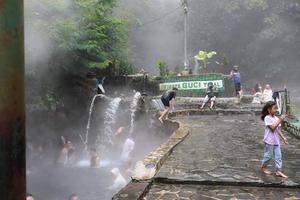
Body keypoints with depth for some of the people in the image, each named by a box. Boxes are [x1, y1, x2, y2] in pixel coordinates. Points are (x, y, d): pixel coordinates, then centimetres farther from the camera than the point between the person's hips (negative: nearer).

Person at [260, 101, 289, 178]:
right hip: (269, 141, -7)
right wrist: (280, 120, -24)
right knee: (268, 155, 5)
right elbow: (273, 127, -24)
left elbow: (278, 129, 14)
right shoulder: (267, 118, -14)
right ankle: (263, 167, 25)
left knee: (278, 156, 5)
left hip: (276, 141, 7)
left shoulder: (276, 118, 8)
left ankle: (278, 171, 10)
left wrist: (283, 138, 10)